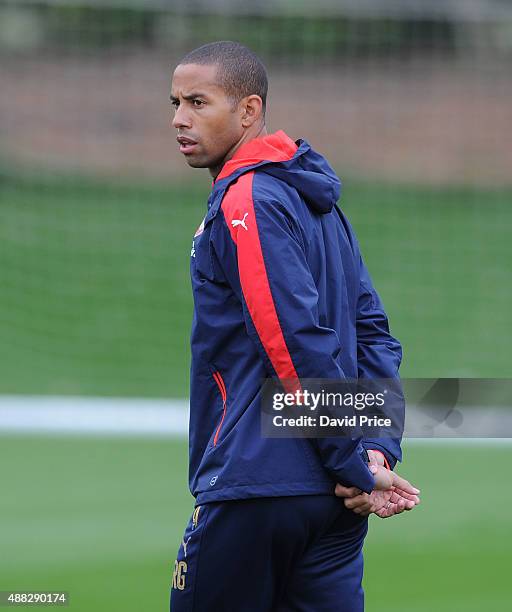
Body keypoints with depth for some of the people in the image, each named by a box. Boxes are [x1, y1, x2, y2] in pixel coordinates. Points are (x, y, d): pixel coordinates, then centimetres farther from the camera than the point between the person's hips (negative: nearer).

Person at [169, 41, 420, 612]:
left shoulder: (244, 202, -12)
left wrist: (356, 467, -13)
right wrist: (378, 448, 2)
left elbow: (303, 349, -18)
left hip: (257, 488, -8)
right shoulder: (317, 203, 15)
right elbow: (373, 333, 12)